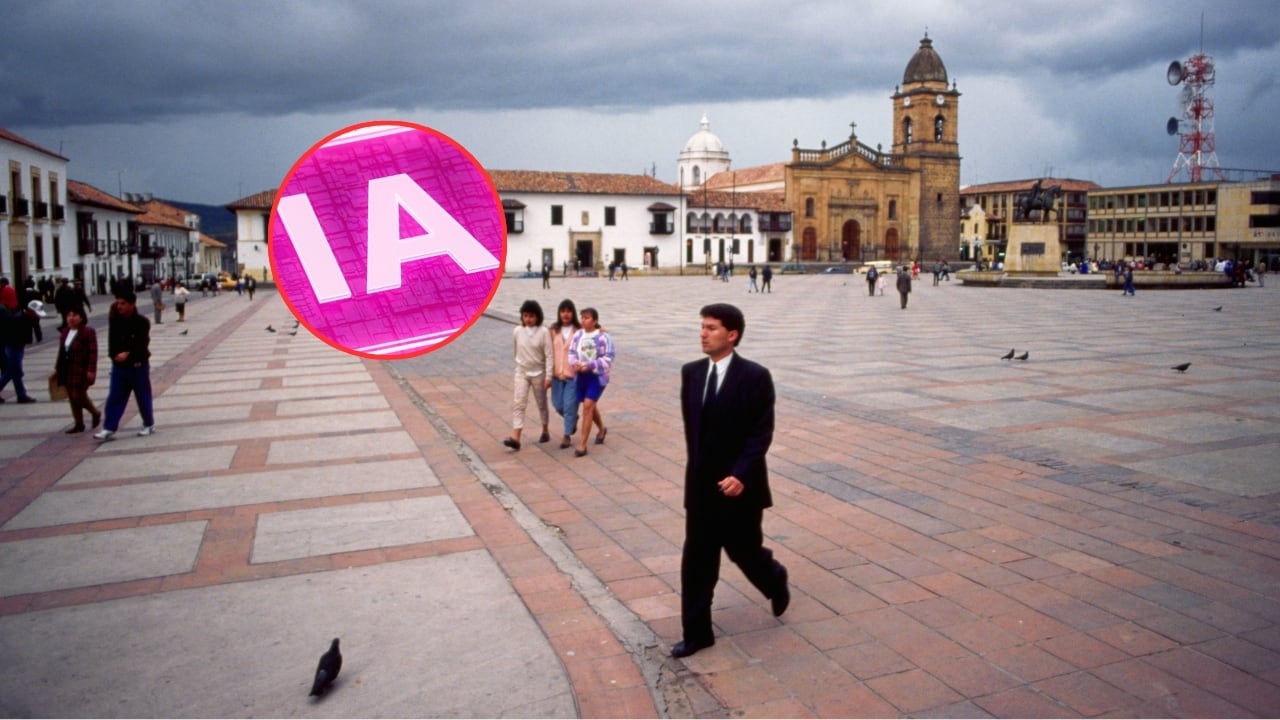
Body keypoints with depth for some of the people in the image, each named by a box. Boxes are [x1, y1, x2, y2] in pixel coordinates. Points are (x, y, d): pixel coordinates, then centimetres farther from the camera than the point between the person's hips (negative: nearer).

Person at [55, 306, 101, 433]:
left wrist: (91, 370, -20)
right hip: (67, 371, 7)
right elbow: (61, 351, 18)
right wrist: (57, 367, 16)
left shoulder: (88, 332, -10)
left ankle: (95, 413, 18)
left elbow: (93, 352, -15)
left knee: (79, 396, -8)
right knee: (72, 398, 8)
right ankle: (79, 424, 16)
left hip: (81, 371, -7)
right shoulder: (65, 331, 12)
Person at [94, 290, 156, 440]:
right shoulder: (115, 320, 1)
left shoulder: (142, 322, -12)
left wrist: (128, 354, -29)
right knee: (114, 398, 2)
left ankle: (149, 424, 23)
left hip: (138, 366, -4)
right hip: (119, 366, 4)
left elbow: (142, 345, -18)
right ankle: (109, 428, 4)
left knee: (143, 398, 8)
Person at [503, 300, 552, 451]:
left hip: (538, 373, -2)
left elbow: (548, 356, -11)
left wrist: (548, 376, -14)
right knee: (518, 403, -10)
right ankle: (515, 438, -16)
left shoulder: (543, 333, -12)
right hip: (522, 372, 2)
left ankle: (545, 431, 32)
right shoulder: (517, 331, -4)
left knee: (541, 404, 13)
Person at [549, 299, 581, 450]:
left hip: (574, 373, -4)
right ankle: (573, 419, 39)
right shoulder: (554, 330, 5)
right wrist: (549, 373, 4)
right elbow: (550, 352, 7)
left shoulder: (580, 330, -7)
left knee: (570, 405, -2)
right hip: (557, 373, 4)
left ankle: (567, 436, 13)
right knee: (557, 404, 9)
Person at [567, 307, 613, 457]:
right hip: (581, 375, 6)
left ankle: (582, 445, -8)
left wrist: (590, 365, -24)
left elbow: (608, 359, -15)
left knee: (588, 405, -14)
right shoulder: (577, 335, -1)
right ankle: (602, 430, 49)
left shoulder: (603, 337, -15)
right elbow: (571, 353, 6)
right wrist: (575, 363, -15)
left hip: (597, 376, -5)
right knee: (591, 406, 20)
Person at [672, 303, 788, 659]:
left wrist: (740, 474, -23)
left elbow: (761, 433, -13)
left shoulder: (755, 376, -12)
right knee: (696, 560, 6)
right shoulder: (691, 373, 3)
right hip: (701, 485, 4)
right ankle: (697, 632, 17)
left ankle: (775, 580, 44)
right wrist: (697, 468, 12)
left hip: (739, 484, -4)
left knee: (744, 550, 11)